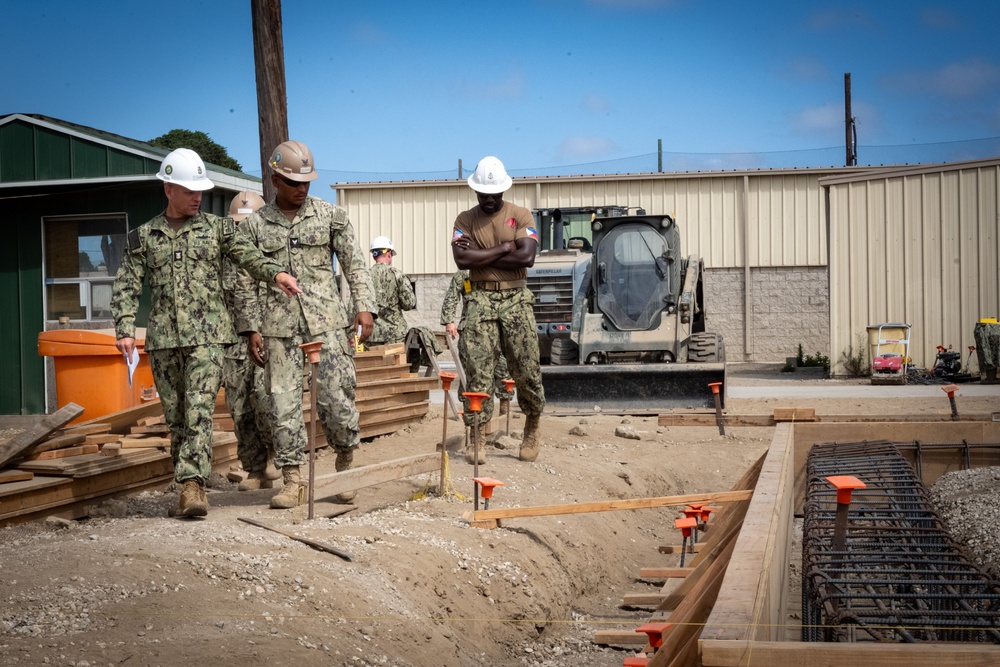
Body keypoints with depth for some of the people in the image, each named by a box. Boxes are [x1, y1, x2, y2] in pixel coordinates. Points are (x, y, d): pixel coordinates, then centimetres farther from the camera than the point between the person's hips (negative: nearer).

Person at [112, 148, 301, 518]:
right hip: (163, 337, 2)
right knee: (176, 416, 8)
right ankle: (190, 487, 18)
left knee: (199, 410, -14)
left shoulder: (217, 227, 8)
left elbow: (248, 254, -5)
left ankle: (192, 484, -17)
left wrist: (276, 273, -25)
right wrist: (125, 329, -6)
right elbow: (126, 286, 7)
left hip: (207, 334, -2)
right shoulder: (144, 237, 10)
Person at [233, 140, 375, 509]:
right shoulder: (254, 225, 8)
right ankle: (291, 480, 7)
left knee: (336, 397, -6)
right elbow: (248, 282, 9)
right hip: (279, 327, 1)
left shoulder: (331, 216, 7)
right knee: (283, 403, -1)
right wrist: (251, 328, 2)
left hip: (326, 321, -1)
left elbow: (354, 264, 6)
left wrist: (364, 306, -6)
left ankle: (346, 463, 17)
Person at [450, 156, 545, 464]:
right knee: (478, 371, -6)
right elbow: (462, 259, -10)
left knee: (527, 369, 1)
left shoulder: (521, 216, 4)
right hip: (480, 299, 0)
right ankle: (478, 437, -2)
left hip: (515, 299, 0)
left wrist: (482, 257, -9)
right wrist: (504, 248, -9)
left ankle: (532, 429, 22)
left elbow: (526, 256, -11)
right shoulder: (465, 219, 7)